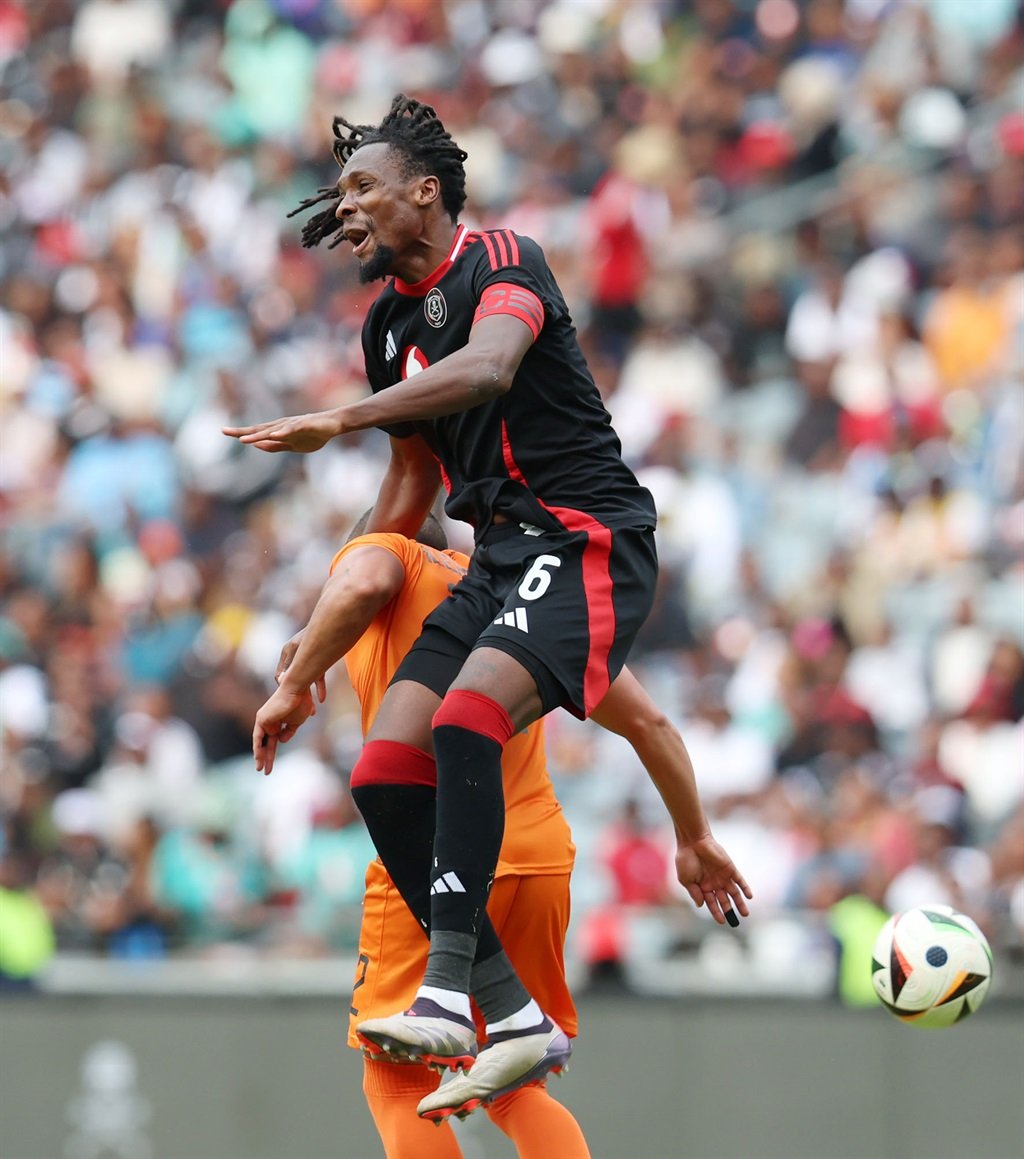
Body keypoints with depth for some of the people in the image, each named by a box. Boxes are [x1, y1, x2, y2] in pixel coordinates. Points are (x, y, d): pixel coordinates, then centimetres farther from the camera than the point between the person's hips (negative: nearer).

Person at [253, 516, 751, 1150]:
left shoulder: (380, 548, 11)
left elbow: (359, 585, -17)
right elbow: (647, 722, 22)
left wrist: (293, 686, -9)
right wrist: (695, 837, 29)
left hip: (437, 852, -5)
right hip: (542, 851, 5)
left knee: (398, 1080, 2)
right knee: (516, 1090, 16)